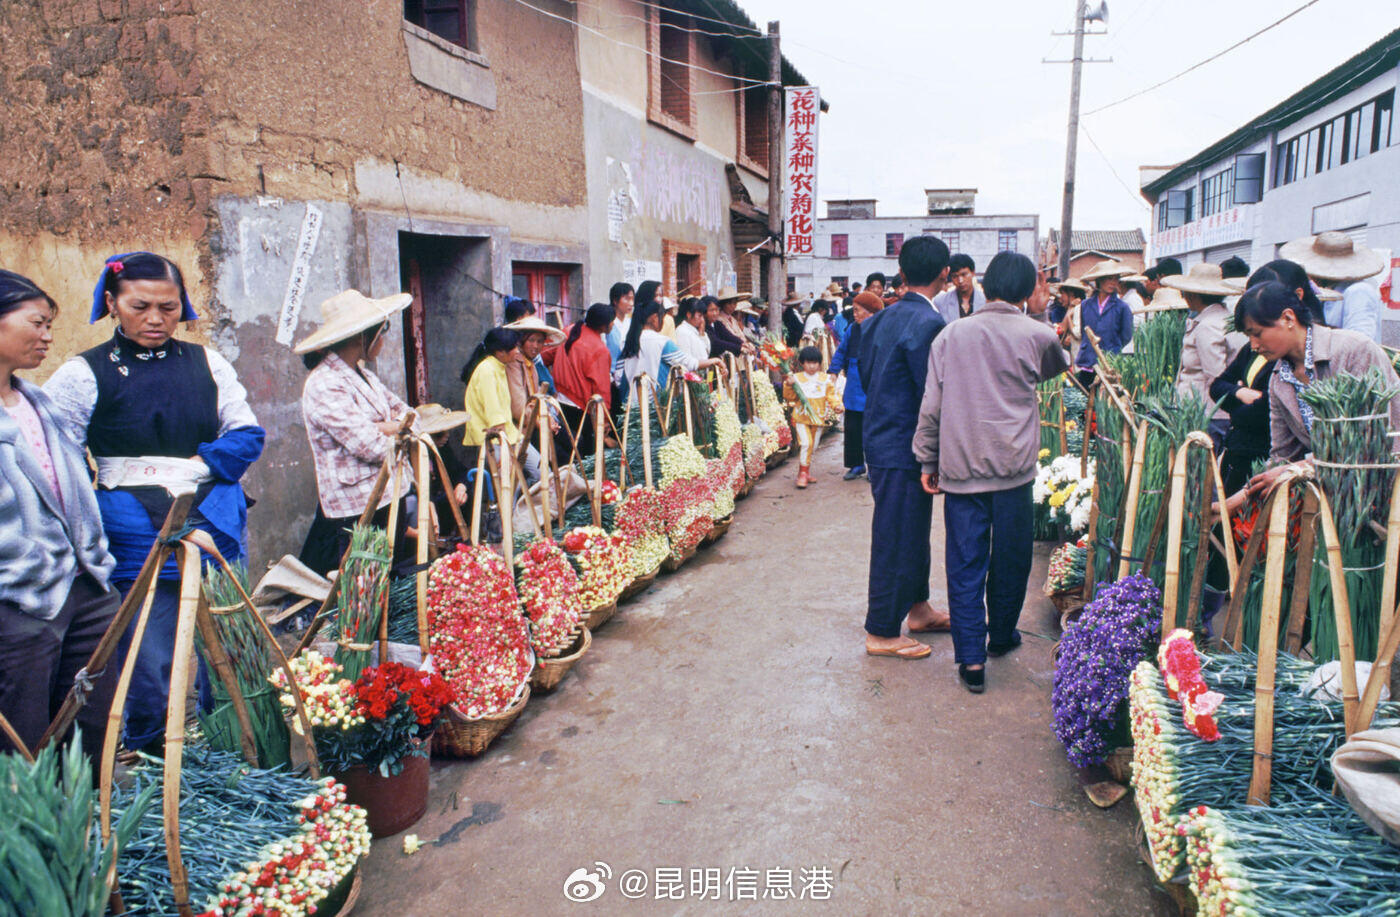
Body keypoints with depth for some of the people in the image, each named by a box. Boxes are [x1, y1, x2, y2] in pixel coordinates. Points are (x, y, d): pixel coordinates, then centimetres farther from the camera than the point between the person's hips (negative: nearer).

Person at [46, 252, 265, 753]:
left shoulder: (207, 363, 11)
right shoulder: (83, 374, 1)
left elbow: (248, 434, 7)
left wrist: (198, 464, -7)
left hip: (216, 530, 3)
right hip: (135, 541, -3)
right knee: (149, 671, -2)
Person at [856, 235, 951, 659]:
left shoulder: (880, 319, 7)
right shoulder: (928, 323, -20)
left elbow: (864, 374, 13)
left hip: (880, 438, 9)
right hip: (904, 449, -9)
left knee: (913, 529, 22)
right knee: (896, 539, 2)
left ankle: (917, 607, 39)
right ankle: (882, 633, 15)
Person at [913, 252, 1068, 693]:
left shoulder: (951, 334, 2)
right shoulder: (1036, 335, -2)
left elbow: (931, 407, 1)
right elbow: (1059, 364, 23)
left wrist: (927, 461, 9)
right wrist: (1039, 313, 24)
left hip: (960, 468, 1)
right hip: (1014, 468, 0)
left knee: (965, 564, 5)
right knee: (1010, 558, 17)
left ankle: (971, 657, 3)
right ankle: (1001, 635, 35)